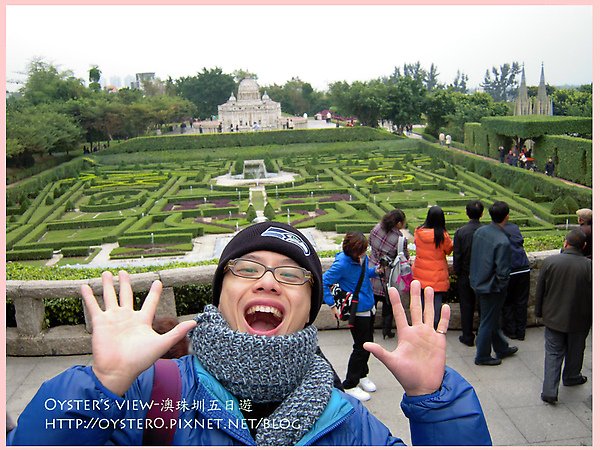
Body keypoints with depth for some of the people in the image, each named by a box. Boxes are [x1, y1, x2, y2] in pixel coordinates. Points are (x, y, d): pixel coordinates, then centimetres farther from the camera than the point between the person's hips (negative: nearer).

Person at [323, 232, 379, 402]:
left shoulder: (362, 258, -3)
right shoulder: (342, 263, -25)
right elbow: (323, 283, -22)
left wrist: (375, 271, -4)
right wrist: (333, 306, -21)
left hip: (369, 308, 8)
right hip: (357, 311, -8)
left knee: (367, 344, 20)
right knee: (361, 347, 0)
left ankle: (362, 375, 41)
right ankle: (350, 385, 16)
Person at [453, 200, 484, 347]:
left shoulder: (460, 232, -14)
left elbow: (457, 256, -11)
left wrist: (457, 273, 4)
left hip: (465, 276, -1)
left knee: (466, 307, 9)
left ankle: (467, 337, 16)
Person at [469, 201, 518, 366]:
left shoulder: (479, 231, -4)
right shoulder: (502, 241, -26)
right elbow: (502, 271, -23)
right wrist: (503, 287, -6)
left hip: (477, 283, 8)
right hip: (491, 287, -8)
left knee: (492, 319, 23)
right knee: (488, 321, 9)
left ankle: (502, 348, 42)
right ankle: (482, 357, 25)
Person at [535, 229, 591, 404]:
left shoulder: (549, 262, -13)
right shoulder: (589, 266, -17)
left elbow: (539, 290, -4)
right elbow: (593, 296, -7)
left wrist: (539, 312, 10)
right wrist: (590, 316, 10)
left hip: (553, 317, 0)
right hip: (579, 319, 0)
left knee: (553, 353, 8)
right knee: (575, 351, 23)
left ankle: (549, 390, 0)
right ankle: (571, 377, 45)